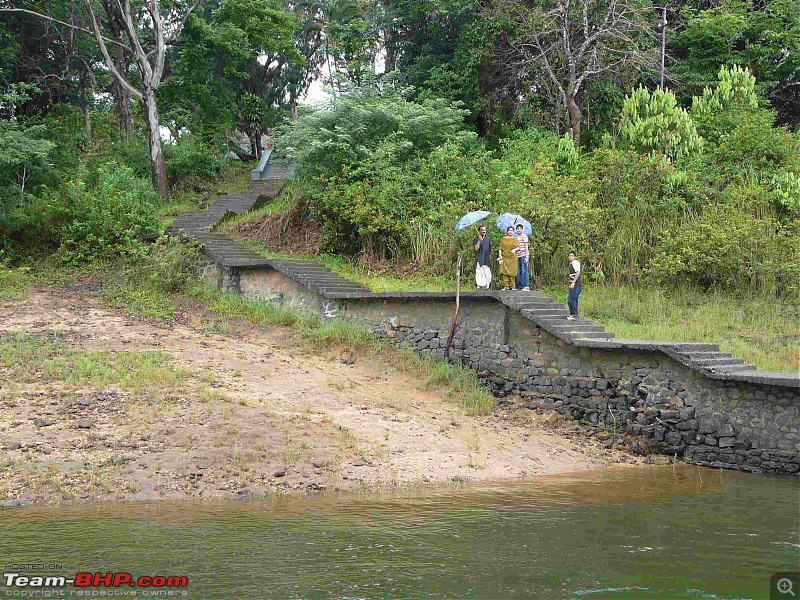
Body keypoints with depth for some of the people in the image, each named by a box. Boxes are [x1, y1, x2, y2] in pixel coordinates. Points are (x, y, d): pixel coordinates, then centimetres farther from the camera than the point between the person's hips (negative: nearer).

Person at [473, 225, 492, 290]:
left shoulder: (488, 239, 11)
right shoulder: (476, 240, 0)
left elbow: (490, 250, 16)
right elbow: (476, 248, -13)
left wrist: (490, 258, 13)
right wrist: (479, 240, -19)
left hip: (487, 259, 3)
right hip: (479, 259, -3)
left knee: (487, 273, 3)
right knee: (479, 273, -7)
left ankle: (487, 286, 9)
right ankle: (478, 286, -5)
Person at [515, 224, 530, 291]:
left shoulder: (524, 236, -2)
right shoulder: (515, 237, 16)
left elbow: (526, 247, -6)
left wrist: (526, 256, -11)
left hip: (523, 255, -6)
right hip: (517, 256, 6)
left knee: (524, 271, -9)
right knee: (518, 272, 5)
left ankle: (526, 286, -9)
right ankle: (519, 286, 9)